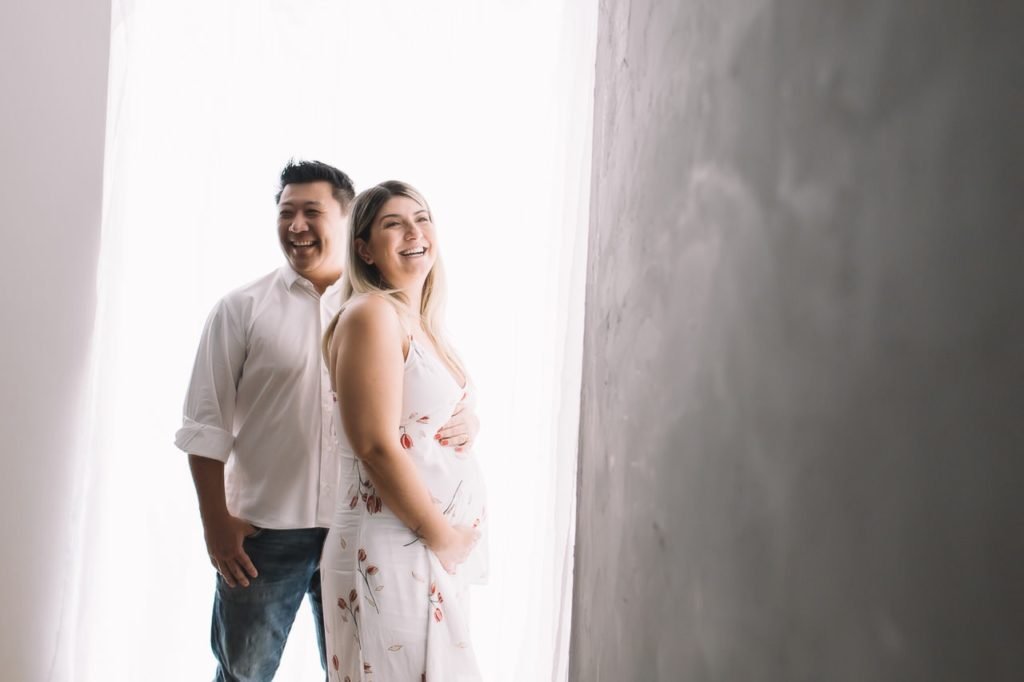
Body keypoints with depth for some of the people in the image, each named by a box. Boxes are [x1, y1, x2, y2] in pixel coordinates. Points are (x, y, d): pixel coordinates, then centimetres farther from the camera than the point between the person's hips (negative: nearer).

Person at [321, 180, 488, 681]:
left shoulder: (422, 324, 12)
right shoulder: (372, 314, -14)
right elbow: (377, 447, -21)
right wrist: (444, 538, -14)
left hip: (442, 551, 9)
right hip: (392, 551, -9)